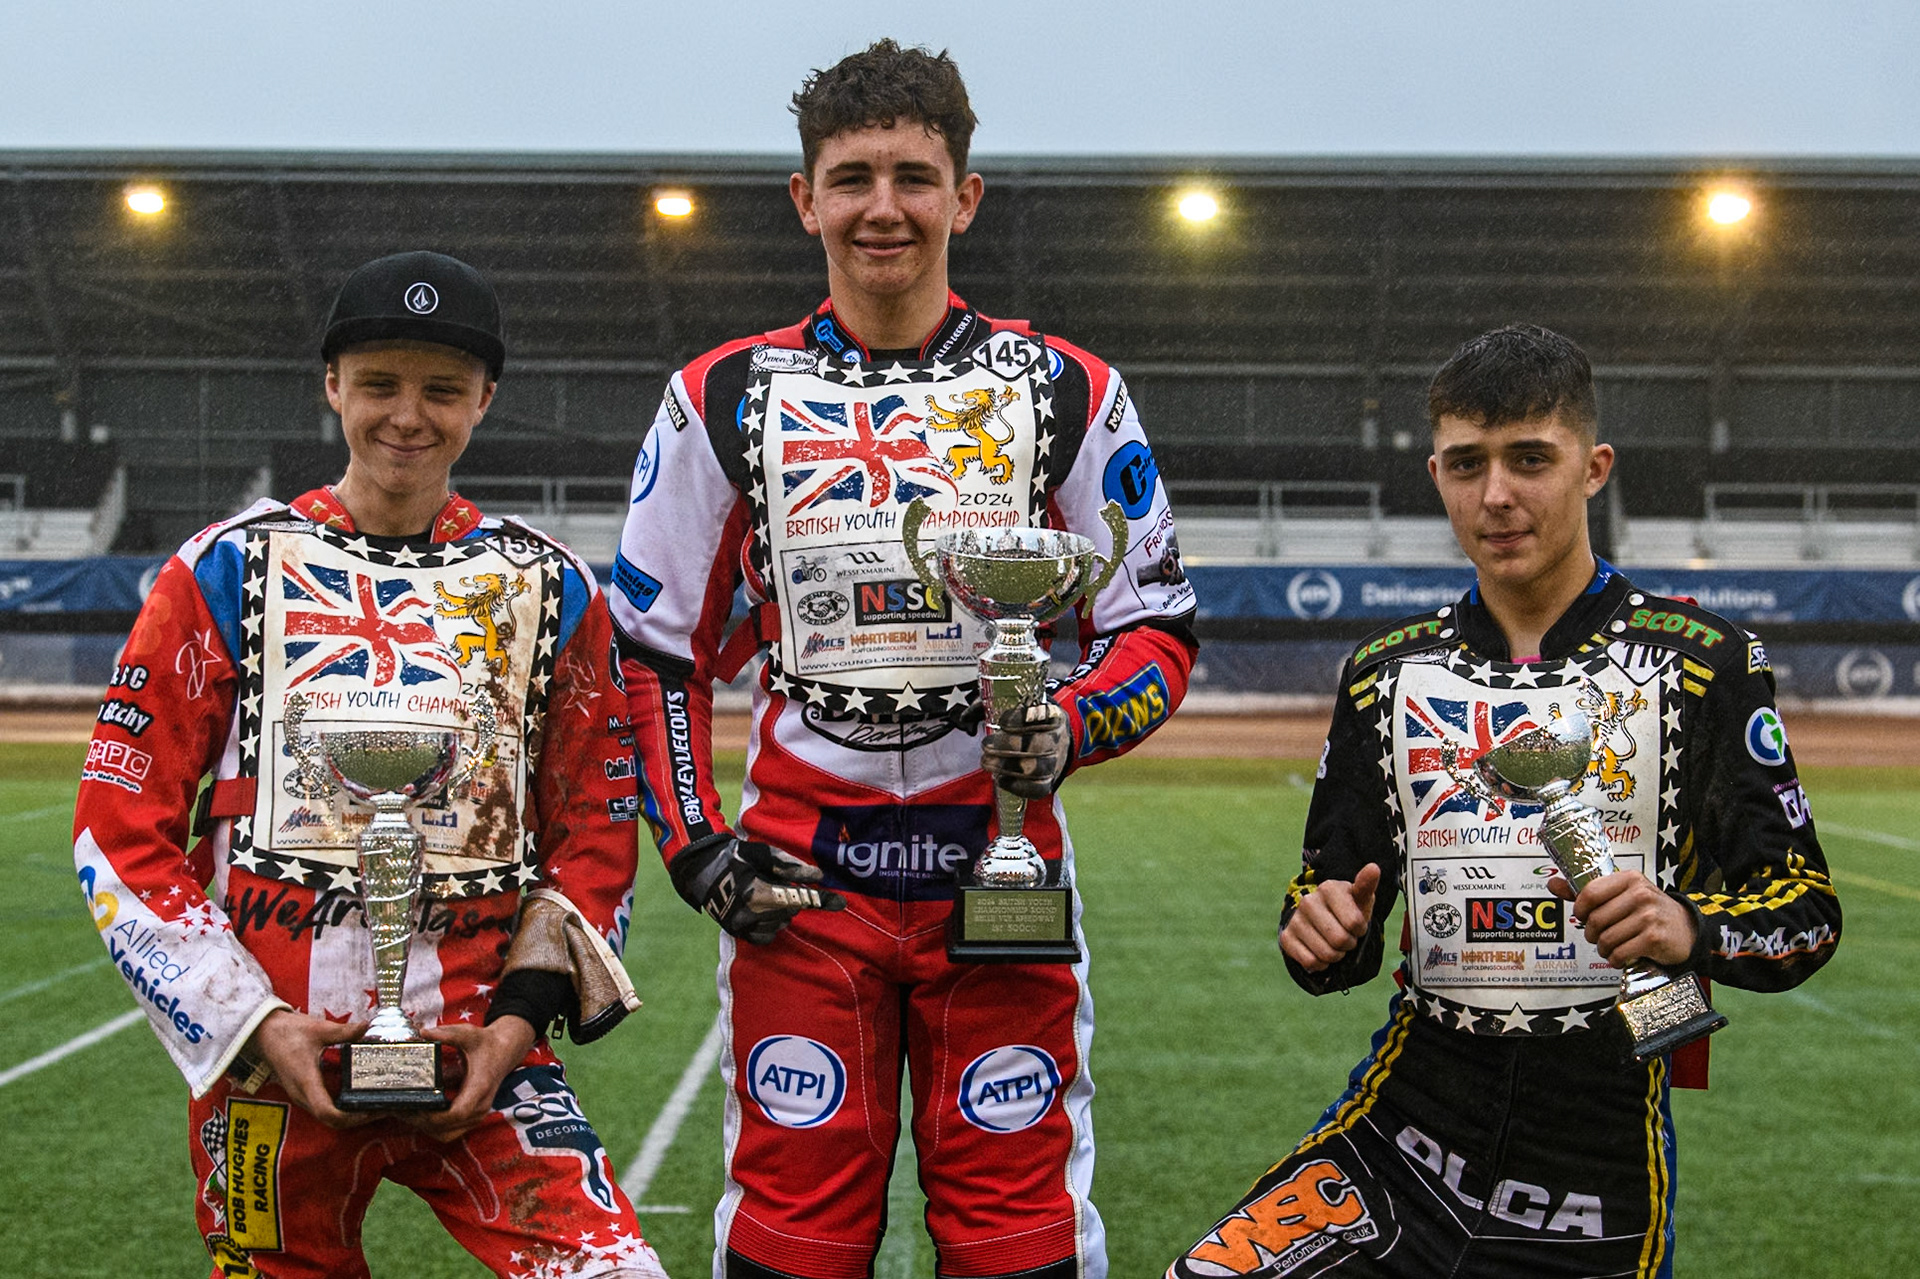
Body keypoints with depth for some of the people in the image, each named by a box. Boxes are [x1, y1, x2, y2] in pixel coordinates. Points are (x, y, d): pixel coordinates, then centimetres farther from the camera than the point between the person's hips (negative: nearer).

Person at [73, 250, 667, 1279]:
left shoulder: (550, 591, 8)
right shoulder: (229, 571, 3)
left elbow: (595, 830, 12)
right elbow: (123, 829, 1)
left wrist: (520, 1013, -2)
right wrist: (255, 1023, -8)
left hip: (476, 1042, 1)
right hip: (269, 1046, 0)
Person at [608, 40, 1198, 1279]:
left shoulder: (1066, 394, 3)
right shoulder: (726, 401, 5)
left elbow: (1158, 628, 7)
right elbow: (653, 650, 10)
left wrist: (1071, 724, -13)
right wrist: (692, 844, -1)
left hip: (999, 861, 0)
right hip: (800, 869, 0)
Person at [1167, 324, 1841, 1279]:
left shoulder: (1702, 661, 0)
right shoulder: (1388, 672, 9)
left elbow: (1806, 909, -2)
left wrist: (1688, 929, -23)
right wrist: (1324, 935, -9)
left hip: (1606, 1155, -1)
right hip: (1409, 1125, 1)